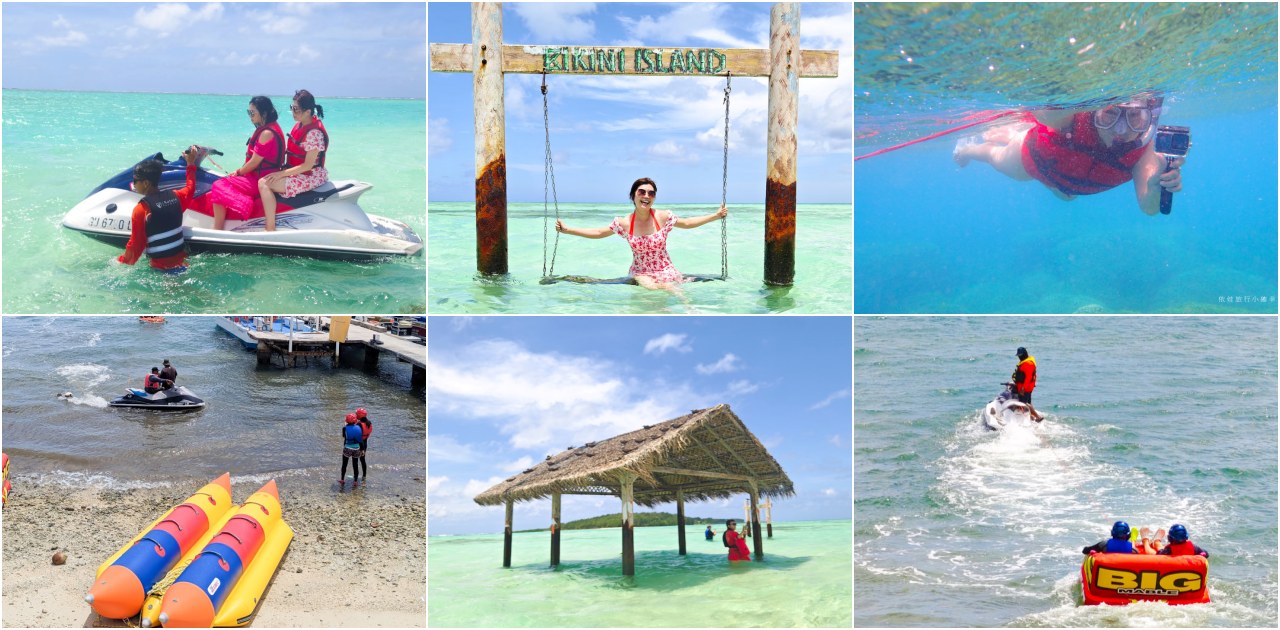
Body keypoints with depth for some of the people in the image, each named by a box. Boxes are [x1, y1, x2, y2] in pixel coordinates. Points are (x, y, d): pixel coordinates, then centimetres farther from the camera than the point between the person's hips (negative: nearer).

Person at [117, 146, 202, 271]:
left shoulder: (141, 209, -14)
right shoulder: (175, 196, 1)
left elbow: (136, 243, -10)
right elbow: (190, 188, 26)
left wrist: (123, 261, 5)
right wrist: (191, 164, 39)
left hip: (161, 267, -6)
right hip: (182, 262, 6)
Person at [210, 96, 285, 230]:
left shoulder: (267, 133, -20)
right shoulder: (267, 128, 12)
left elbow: (254, 162, -19)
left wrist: (238, 172, -3)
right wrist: (239, 171, 9)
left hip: (259, 181, -11)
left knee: (219, 187, -13)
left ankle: (217, 232, -12)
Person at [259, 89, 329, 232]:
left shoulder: (314, 133, -23)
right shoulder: (300, 124, 6)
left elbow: (308, 165, -22)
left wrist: (282, 173, -21)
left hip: (311, 176, -10)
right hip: (297, 171, 10)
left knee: (264, 183, -21)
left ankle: (270, 230, -22)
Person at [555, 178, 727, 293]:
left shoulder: (663, 217, -3)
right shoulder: (624, 223, -1)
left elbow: (687, 223, 13)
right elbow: (598, 232, 11)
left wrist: (716, 215, 11)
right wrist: (567, 229, 7)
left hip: (665, 271, 0)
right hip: (640, 273, 0)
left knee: (671, 289, -31)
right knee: (651, 286, -32)